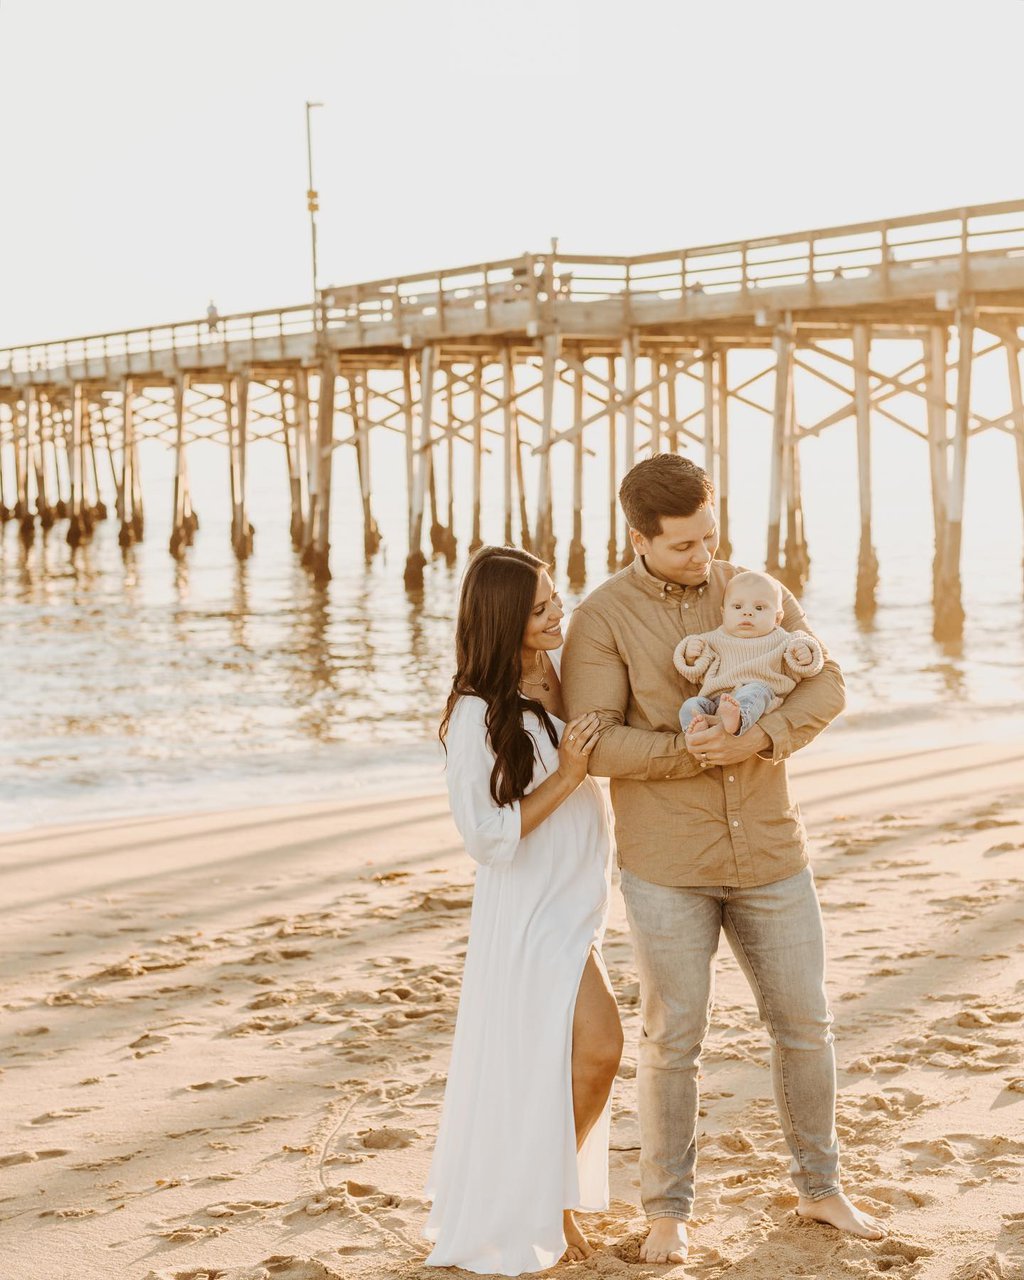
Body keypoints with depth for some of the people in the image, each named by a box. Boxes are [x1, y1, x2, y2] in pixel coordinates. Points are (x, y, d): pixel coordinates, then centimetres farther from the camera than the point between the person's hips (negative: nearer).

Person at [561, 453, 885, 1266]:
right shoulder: (601, 620, -9)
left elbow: (825, 690, -6)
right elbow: (595, 745, -16)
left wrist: (758, 743, -25)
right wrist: (693, 752, -26)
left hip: (768, 849, 3)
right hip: (666, 861, -3)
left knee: (804, 1021, 10)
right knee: (674, 1037, 2)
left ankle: (820, 1188, 29)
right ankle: (669, 1212, 20)